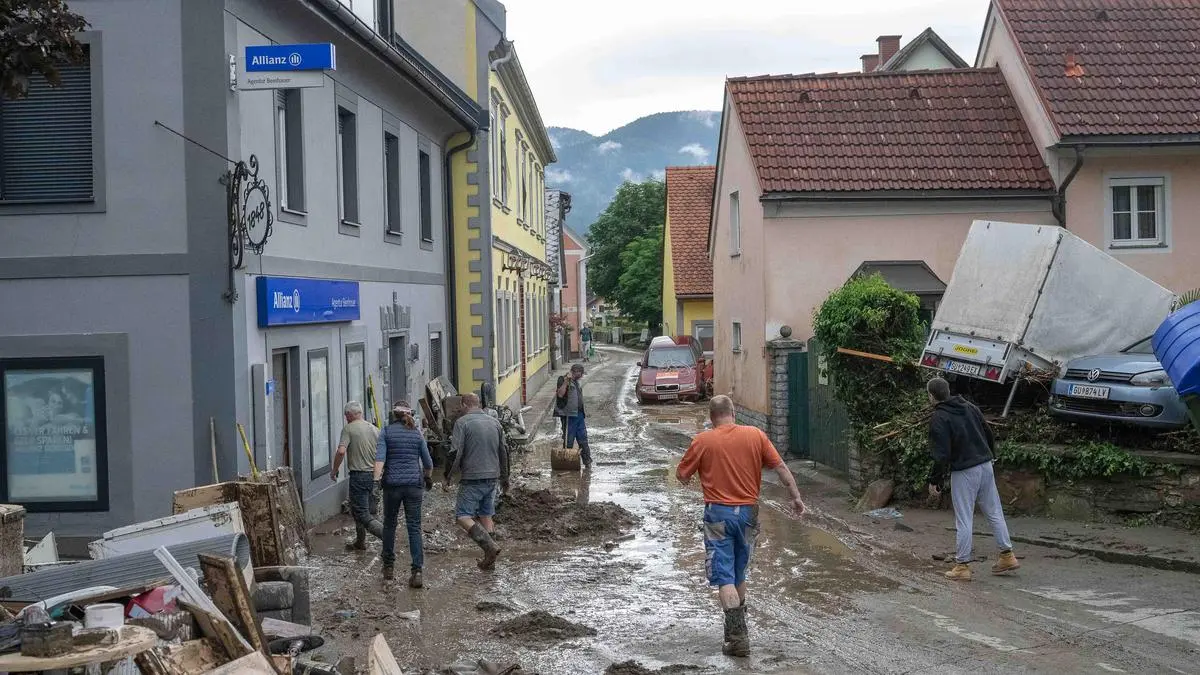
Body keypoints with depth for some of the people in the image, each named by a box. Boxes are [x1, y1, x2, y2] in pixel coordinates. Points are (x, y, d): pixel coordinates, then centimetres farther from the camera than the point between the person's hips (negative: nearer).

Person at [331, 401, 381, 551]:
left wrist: (334, 470, -6)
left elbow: (341, 451, -20)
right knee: (356, 510, 24)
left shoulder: (349, 429, -9)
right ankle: (360, 542, 33)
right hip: (373, 475, 7)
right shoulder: (374, 429, 8)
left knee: (363, 515, -8)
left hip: (358, 475, -7)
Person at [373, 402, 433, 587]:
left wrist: (377, 478, -22)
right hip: (414, 483, 1)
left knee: (389, 524, 17)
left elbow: (380, 457, -14)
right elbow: (428, 462, 13)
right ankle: (417, 571, -10)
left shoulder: (386, 431, 1)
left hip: (392, 483, -1)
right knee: (414, 527, 0)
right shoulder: (417, 433, 7)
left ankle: (389, 567, 25)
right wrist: (428, 478, 30)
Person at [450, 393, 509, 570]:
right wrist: (504, 477, 28)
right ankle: (490, 560, 13)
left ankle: (490, 546, -19)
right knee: (486, 516, 13)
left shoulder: (462, 422, -8)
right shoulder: (495, 422, 11)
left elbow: (456, 452, -15)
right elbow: (504, 451, 18)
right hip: (492, 477, 7)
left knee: (463, 517, -4)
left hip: (472, 478, -7)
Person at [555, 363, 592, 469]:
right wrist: (566, 381, -25)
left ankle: (587, 462, 13)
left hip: (579, 415, 7)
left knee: (583, 440, 8)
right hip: (569, 415, -7)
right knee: (568, 441, -1)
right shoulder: (563, 380, -7)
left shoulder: (578, 383, 18)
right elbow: (560, 394, -22)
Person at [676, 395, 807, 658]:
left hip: (718, 513, -4)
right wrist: (796, 497, 10)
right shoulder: (756, 435, -1)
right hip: (748, 511, 4)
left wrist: (688, 477, 25)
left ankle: (738, 636, -10)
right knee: (739, 574, 20)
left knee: (724, 576, -2)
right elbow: (781, 467, 1)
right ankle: (737, 626, 32)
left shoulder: (702, 440, -7)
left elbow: (682, 476, 2)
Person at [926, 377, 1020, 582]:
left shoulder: (938, 419, -12)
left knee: (964, 520, 0)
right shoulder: (969, 407, 9)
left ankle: (962, 566, 7)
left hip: (963, 472, -7)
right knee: (995, 513, 15)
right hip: (985, 466, 7)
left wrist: (935, 481, -8)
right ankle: (1007, 556, 22)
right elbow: (990, 436, 14)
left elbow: (941, 455, -16)